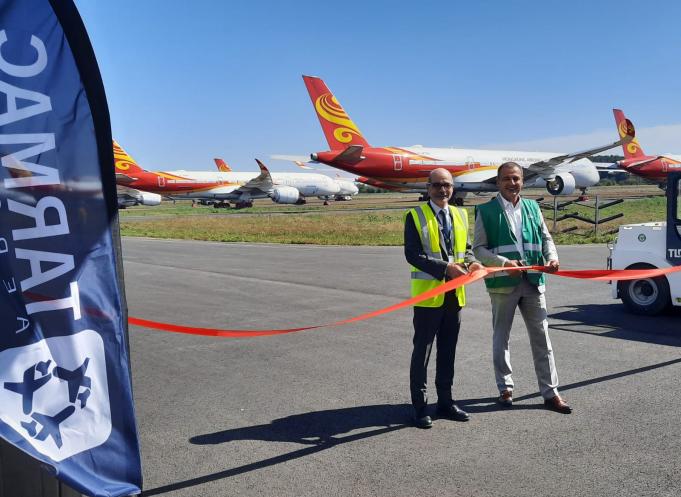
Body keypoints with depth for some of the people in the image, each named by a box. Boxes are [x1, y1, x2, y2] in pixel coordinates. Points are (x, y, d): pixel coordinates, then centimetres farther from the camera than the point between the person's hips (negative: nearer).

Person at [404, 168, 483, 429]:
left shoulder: (461, 215, 13)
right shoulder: (415, 216, -6)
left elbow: (466, 248, 16)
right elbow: (412, 254, -14)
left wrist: (471, 262, -7)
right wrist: (446, 268, -23)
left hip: (454, 294, 6)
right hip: (428, 294, -5)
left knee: (448, 350, 15)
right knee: (422, 351, 3)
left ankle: (445, 401, 27)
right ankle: (420, 406, 14)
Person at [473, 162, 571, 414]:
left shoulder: (532, 207, 11)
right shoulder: (486, 211, -2)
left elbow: (546, 237, 15)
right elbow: (478, 248, -5)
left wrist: (552, 257, -6)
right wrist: (503, 263, -19)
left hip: (533, 281, 3)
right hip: (503, 282, -3)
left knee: (541, 336, 6)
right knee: (501, 337, 9)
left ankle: (550, 392, 15)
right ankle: (505, 388, 25)